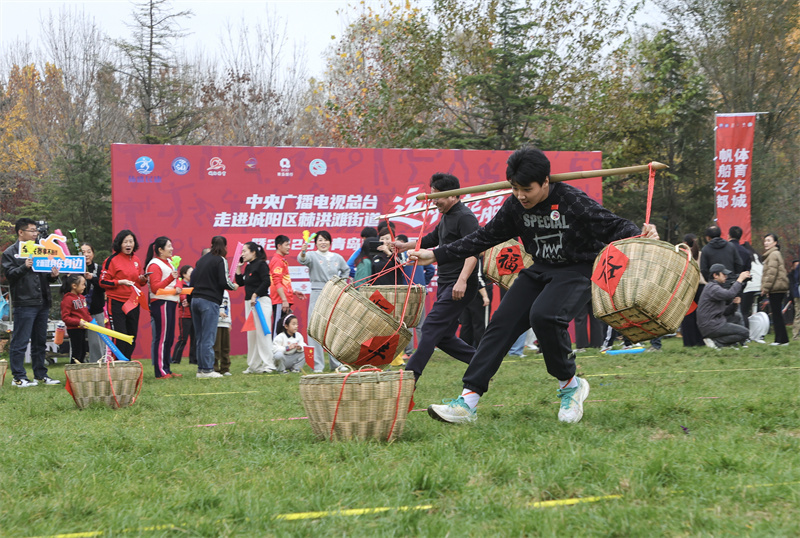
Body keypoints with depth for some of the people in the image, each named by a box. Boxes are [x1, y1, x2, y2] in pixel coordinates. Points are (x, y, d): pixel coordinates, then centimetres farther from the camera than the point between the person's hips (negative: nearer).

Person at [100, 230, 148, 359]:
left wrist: (143, 279, 1)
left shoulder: (136, 260, 12)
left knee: (132, 337, 8)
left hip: (133, 303, 6)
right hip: (116, 303, -6)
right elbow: (103, 282, -7)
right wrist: (120, 282, -19)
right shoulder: (112, 260, -6)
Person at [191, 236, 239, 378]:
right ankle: (207, 370, -6)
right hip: (209, 301, -7)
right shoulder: (220, 260, -6)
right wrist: (234, 286, 6)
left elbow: (193, 279, 15)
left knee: (200, 338, 10)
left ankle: (201, 368, 11)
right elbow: (224, 282, -13)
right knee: (208, 338, -5)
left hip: (195, 299, 7)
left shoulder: (201, 260, 15)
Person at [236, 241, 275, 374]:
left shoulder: (261, 264, -9)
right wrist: (238, 268, 12)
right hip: (249, 303, 9)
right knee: (251, 334, 9)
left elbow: (266, 282, -18)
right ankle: (254, 365, 14)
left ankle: (268, 364, -9)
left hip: (261, 301, -9)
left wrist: (255, 294, -20)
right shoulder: (247, 267, 16)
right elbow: (240, 283, 18)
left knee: (262, 332, -11)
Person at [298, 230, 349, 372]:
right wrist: (303, 252, -46)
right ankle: (317, 364, -5)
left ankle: (337, 363, 17)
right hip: (317, 295, -4)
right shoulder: (313, 256, -2)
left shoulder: (337, 258, 11)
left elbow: (346, 270, 29)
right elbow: (302, 260, -25)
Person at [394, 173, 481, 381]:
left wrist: (462, 280, -35)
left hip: (460, 287, -10)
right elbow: (433, 239, 36)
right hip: (446, 284, 10)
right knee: (443, 337, 8)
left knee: (431, 328, -14)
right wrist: (406, 246, 36)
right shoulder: (447, 217, 18)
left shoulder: (465, 217, -13)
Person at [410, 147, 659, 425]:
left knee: (543, 315, -32)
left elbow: (614, 226, -18)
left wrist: (641, 236, -41)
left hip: (578, 271, -6)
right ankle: (468, 402, -10)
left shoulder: (573, 201, -20)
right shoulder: (515, 206, -3)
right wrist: (437, 255, 6)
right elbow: (485, 237, 8)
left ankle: (570, 385, -8)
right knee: (502, 322, -8)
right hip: (539, 271, 6)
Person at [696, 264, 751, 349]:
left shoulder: (717, 287, 22)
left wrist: (734, 304, 2)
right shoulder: (711, 287, -10)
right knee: (745, 332, -12)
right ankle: (716, 342, -13)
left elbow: (724, 312, 20)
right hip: (711, 326, -10)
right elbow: (729, 294, -29)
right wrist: (740, 280, -21)